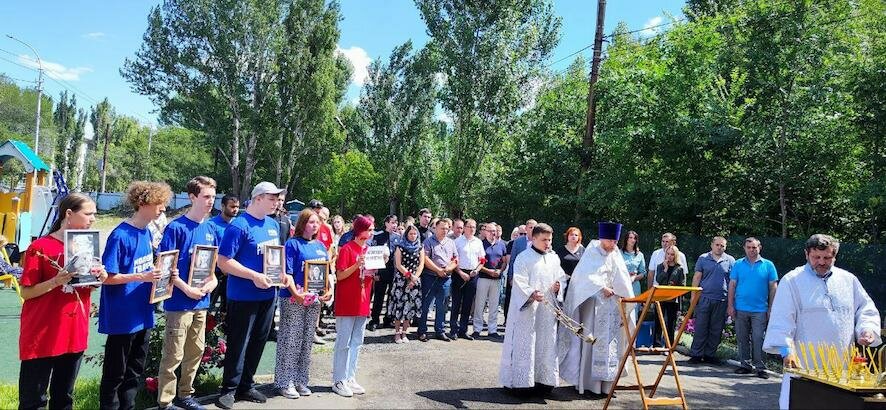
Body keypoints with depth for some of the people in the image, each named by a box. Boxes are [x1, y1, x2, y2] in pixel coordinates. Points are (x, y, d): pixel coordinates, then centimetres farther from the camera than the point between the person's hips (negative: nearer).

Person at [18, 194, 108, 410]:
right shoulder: (40, 247, -12)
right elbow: (26, 292, -10)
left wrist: (99, 278, -6)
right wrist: (56, 281, -26)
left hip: (75, 333, 6)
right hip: (42, 336, -5)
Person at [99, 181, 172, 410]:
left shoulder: (147, 233, 7)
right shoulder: (120, 235, -17)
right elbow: (108, 277, -17)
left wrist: (157, 272, -1)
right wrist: (142, 277, -25)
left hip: (142, 315, 8)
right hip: (122, 318, -8)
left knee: (135, 370, 18)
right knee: (115, 373, 7)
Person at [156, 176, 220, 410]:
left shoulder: (210, 229, 8)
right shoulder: (176, 227, -12)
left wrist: (213, 281, 0)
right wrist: (187, 289, -18)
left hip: (202, 302, 7)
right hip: (179, 302, -7)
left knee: (196, 350, 15)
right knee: (173, 355, 1)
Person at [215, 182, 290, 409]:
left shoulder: (273, 225, 8)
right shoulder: (239, 226, -15)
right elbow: (223, 261, -19)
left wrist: (282, 273, 1)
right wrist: (254, 276, -24)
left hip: (268, 294, 7)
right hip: (243, 296, -7)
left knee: (258, 342, 15)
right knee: (238, 344, 3)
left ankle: (246, 386, 30)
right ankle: (229, 389, 19)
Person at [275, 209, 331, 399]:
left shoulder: (320, 246, 12)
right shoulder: (293, 244, -6)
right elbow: (287, 273, -13)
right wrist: (296, 294, -23)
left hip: (315, 299, 6)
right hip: (294, 299, -6)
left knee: (307, 340, 12)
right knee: (290, 340, -1)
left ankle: (301, 381, 22)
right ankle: (285, 382, 10)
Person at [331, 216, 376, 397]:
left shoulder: (369, 250, 11)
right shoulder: (347, 249, -10)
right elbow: (340, 275, -13)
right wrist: (357, 265, -26)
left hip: (362, 303, 7)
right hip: (346, 303, -7)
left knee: (357, 342, 11)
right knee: (343, 342, 0)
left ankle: (350, 378, 20)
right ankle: (339, 381, 9)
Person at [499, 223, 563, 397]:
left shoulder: (554, 258, 13)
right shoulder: (524, 258, -6)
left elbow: (561, 277, 21)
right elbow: (520, 283, -14)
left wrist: (558, 286, -1)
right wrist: (532, 294, -31)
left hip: (548, 310, 6)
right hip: (527, 308, -6)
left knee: (546, 344, 9)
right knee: (525, 344, -3)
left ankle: (543, 379, 19)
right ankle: (522, 382, 4)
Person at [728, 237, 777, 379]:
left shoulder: (768, 265, 2)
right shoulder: (738, 264, 5)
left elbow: (773, 288, 3)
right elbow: (732, 285, 5)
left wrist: (771, 309, -1)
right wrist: (730, 305, -1)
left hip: (760, 310, -2)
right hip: (740, 309, 2)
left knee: (758, 339, -3)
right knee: (742, 339, 9)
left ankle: (760, 367, 7)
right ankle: (745, 364, 20)